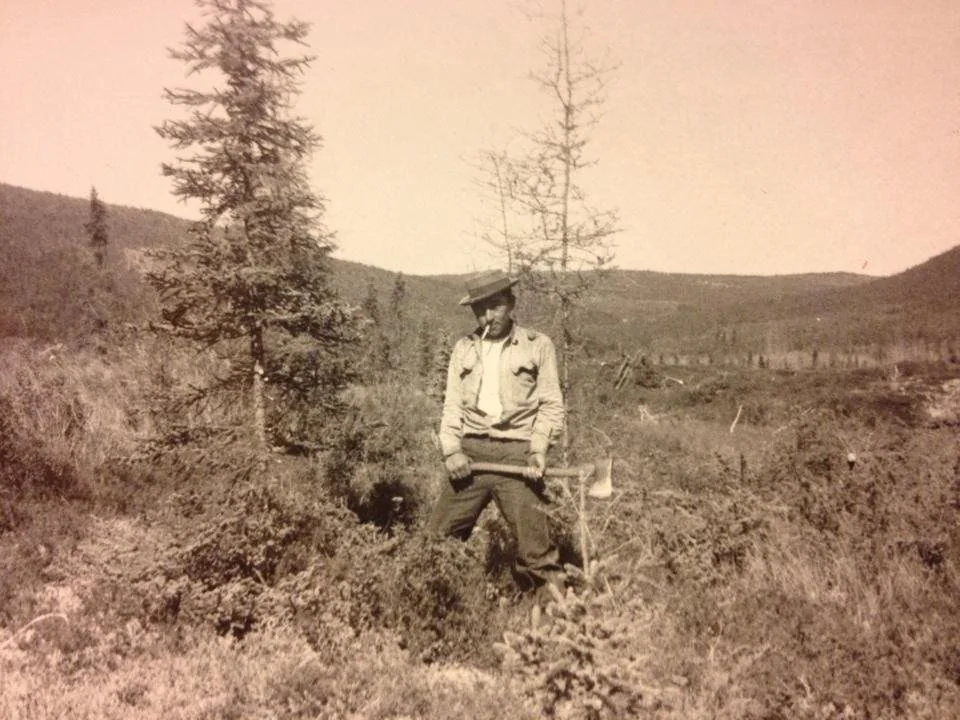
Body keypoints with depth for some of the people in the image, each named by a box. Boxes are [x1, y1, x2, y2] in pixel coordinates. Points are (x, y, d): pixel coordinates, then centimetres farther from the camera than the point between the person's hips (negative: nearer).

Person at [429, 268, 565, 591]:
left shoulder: (538, 345, 5)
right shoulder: (464, 348, 14)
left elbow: (551, 405, 2)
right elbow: (452, 404, 10)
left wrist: (538, 450, -10)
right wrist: (451, 449, -3)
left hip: (516, 454, -3)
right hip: (470, 453, 3)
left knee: (534, 545, -4)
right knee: (439, 537, 6)